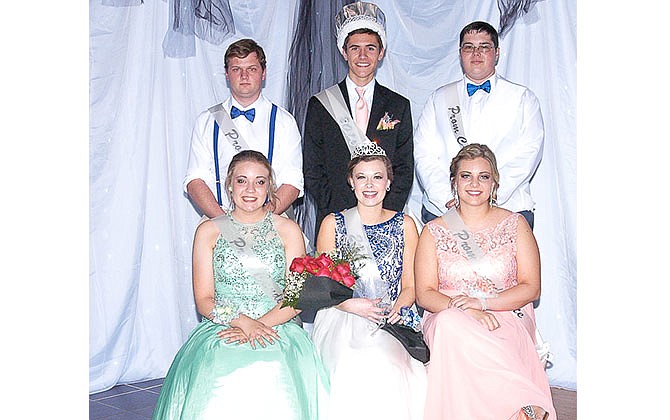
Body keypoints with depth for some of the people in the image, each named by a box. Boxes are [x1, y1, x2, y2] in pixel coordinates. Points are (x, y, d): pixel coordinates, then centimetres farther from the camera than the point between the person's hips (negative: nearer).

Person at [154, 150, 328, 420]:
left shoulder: (288, 230, 9)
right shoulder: (209, 231, 9)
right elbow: (203, 300, 3)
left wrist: (260, 323, -13)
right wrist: (241, 320, -14)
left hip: (278, 329, 0)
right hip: (221, 329, 0)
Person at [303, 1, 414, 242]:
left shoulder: (399, 106, 10)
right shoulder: (319, 105, 6)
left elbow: (404, 170, 7)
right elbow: (312, 171, 2)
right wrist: (341, 214, -8)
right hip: (334, 222, 0)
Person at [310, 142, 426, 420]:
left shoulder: (404, 224, 13)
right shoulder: (333, 223, 9)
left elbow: (410, 286, 11)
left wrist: (396, 309, -10)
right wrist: (351, 304, -12)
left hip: (391, 321, 1)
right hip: (341, 318, -1)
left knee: (394, 364, -31)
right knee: (357, 366, -32)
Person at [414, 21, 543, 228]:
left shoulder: (522, 98, 13)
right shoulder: (439, 98, 18)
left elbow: (527, 155, 0)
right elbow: (424, 153, 7)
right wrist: (447, 198, -8)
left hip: (507, 209, -1)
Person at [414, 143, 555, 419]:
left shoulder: (515, 224, 9)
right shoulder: (434, 231, 10)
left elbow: (530, 288, 2)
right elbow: (424, 293, 2)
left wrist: (483, 302, -15)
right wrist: (460, 307, -19)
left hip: (509, 317, -1)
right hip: (447, 317, 2)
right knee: (451, 323, -37)